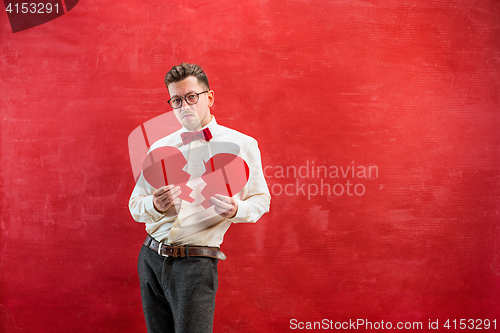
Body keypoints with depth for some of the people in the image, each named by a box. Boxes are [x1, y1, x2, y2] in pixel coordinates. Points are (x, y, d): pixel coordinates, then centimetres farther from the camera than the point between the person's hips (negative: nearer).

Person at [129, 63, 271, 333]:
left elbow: (260, 199, 6)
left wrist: (236, 210, -16)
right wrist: (155, 206, -13)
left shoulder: (241, 145, 1)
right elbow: (135, 206, 11)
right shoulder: (160, 148, 9)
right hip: (151, 257, 4)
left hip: (196, 264, -4)